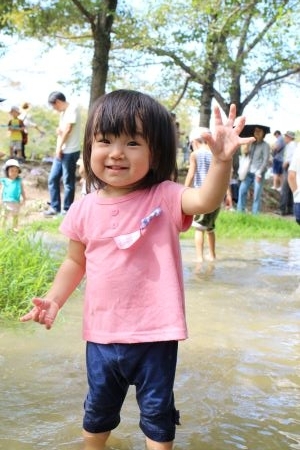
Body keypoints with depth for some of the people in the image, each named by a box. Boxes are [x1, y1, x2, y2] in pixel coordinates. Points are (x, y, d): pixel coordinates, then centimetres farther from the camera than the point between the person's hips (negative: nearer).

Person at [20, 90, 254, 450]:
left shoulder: (164, 197, -12)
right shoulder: (84, 209, -3)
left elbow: (205, 201, -31)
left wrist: (221, 160, -47)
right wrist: (54, 299, 0)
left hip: (154, 334, -3)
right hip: (102, 334, 4)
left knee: (157, 412, 15)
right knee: (98, 409, 24)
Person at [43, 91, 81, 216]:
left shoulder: (73, 109, -9)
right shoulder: (63, 112, 19)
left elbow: (68, 129, -11)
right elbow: (60, 131, 17)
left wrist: (59, 148, -4)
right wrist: (58, 149, -1)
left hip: (70, 152, -9)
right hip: (61, 151, 9)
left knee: (68, 182, -1)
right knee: (52, 179, 10)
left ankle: (66, 210, 8)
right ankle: (55, 207, 18)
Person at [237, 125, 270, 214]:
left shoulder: (265, 145, -4)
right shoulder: (252, 143, 12)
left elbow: (266, 160, -9)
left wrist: (259, 172, -15)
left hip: (258, 173, -5)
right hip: (249, 172, 5)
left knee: (257, 194, -3)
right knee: (242, 190, 1)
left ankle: (255, 214, 3)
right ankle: (240, 211, 10)